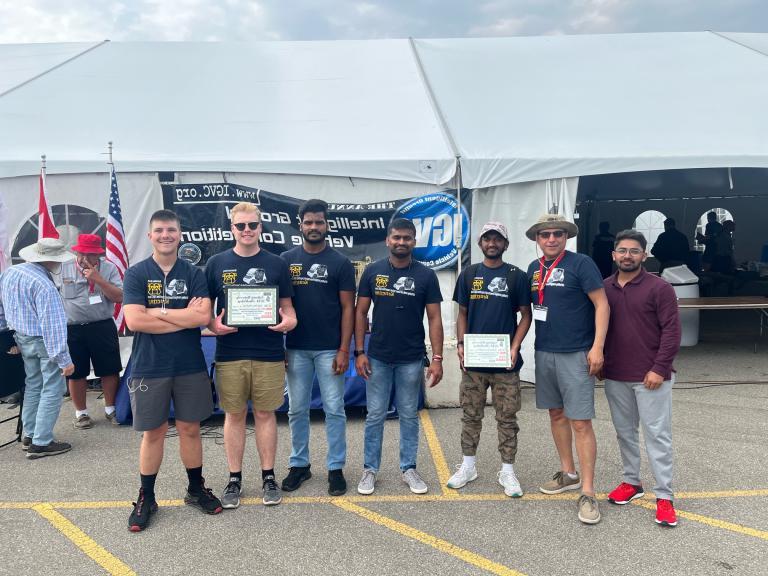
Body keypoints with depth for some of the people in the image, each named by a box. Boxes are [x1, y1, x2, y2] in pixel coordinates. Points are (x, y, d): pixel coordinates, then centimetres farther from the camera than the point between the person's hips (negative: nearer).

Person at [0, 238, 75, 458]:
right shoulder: (43, 285, -25)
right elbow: (53, 326, -26)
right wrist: (64, 359, -23)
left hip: (22, 338, 9)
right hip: (43, 342, -9)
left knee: (33, 386, 20)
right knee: (52, 391, 1)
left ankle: (28, 436, 29)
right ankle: (41, 443, 5)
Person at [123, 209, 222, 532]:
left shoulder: (194, 274, 2)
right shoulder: (135, 274, -2)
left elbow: (204, 317, -12)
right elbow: (134, 321, -15)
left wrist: (158, 312, -13)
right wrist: (184, 317, -13)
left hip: (191, 366, 1)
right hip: (149, 368, -1)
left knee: (190, 429, 12)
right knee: (153, 432, 9)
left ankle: (196, 489, 29)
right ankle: (146, 499, 25)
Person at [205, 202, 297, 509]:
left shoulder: (276, 264, 5)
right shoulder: (217, 263, 5)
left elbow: (287, 306, 8)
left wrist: (288, 320, -14)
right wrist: (213, 324, -12)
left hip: (269, 354, 0)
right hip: (229, 354, 1)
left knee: (265, 414, 8)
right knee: (234, 415, 9)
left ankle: (268, 477, 22)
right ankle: (234, 479, 24)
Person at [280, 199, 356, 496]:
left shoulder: (340, 263, -1)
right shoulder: (286, 260, 5)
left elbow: (347, 308, -2)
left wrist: (344, 350, -9)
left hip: (329, 349, -2)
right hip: (295, 349, 2)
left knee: (334, 410, 4)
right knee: (297, 410, 11)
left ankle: (336, 468, 17)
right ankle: (299, 464, 26)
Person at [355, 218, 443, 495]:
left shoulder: (426, 275, -1)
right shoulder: (372, 271, 1)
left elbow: (434, 318, -2)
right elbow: (361, 312, 3)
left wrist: (437, 358, -8)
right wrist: (359, 352, -3)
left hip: (411, 359, 0)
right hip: (377, 357, 0)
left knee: (409, 415, 10)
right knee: (375, 416, 7)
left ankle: (409, 469, 23)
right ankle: (370, 469, 20)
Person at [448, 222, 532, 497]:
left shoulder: (517, 276, 1)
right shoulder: (468, 275, 7)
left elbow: (526, 315, 2)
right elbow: (463, 314, 10)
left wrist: (515, 347, -11)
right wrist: (461, 344, -4)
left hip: (505, 362, -2)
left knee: (507, 418, 6)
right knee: (471, 415, 12)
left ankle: (507, 470, 19)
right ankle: (468, 465, 26)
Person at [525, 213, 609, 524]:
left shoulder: (580, 263, -9)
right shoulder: (534, 268, 9)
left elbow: (602, 304, -11)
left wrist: (597, 347, -18)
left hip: (575, 355, -6)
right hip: (544, 352, 7)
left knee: (581, 423, -5)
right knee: (556, 414, 16)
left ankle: (587, 492, 4)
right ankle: (568, 473, 32)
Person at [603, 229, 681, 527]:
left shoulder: (659, 288, -7)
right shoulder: (604, 288, 6)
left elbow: (672, 331, -9)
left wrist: (659, 368, -14)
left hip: (650, 377, -4)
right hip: (615, 376, 5)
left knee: (657, 435, 0)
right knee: (625, 432, 15)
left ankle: (664, 497, 9)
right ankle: (631, 482, 30)